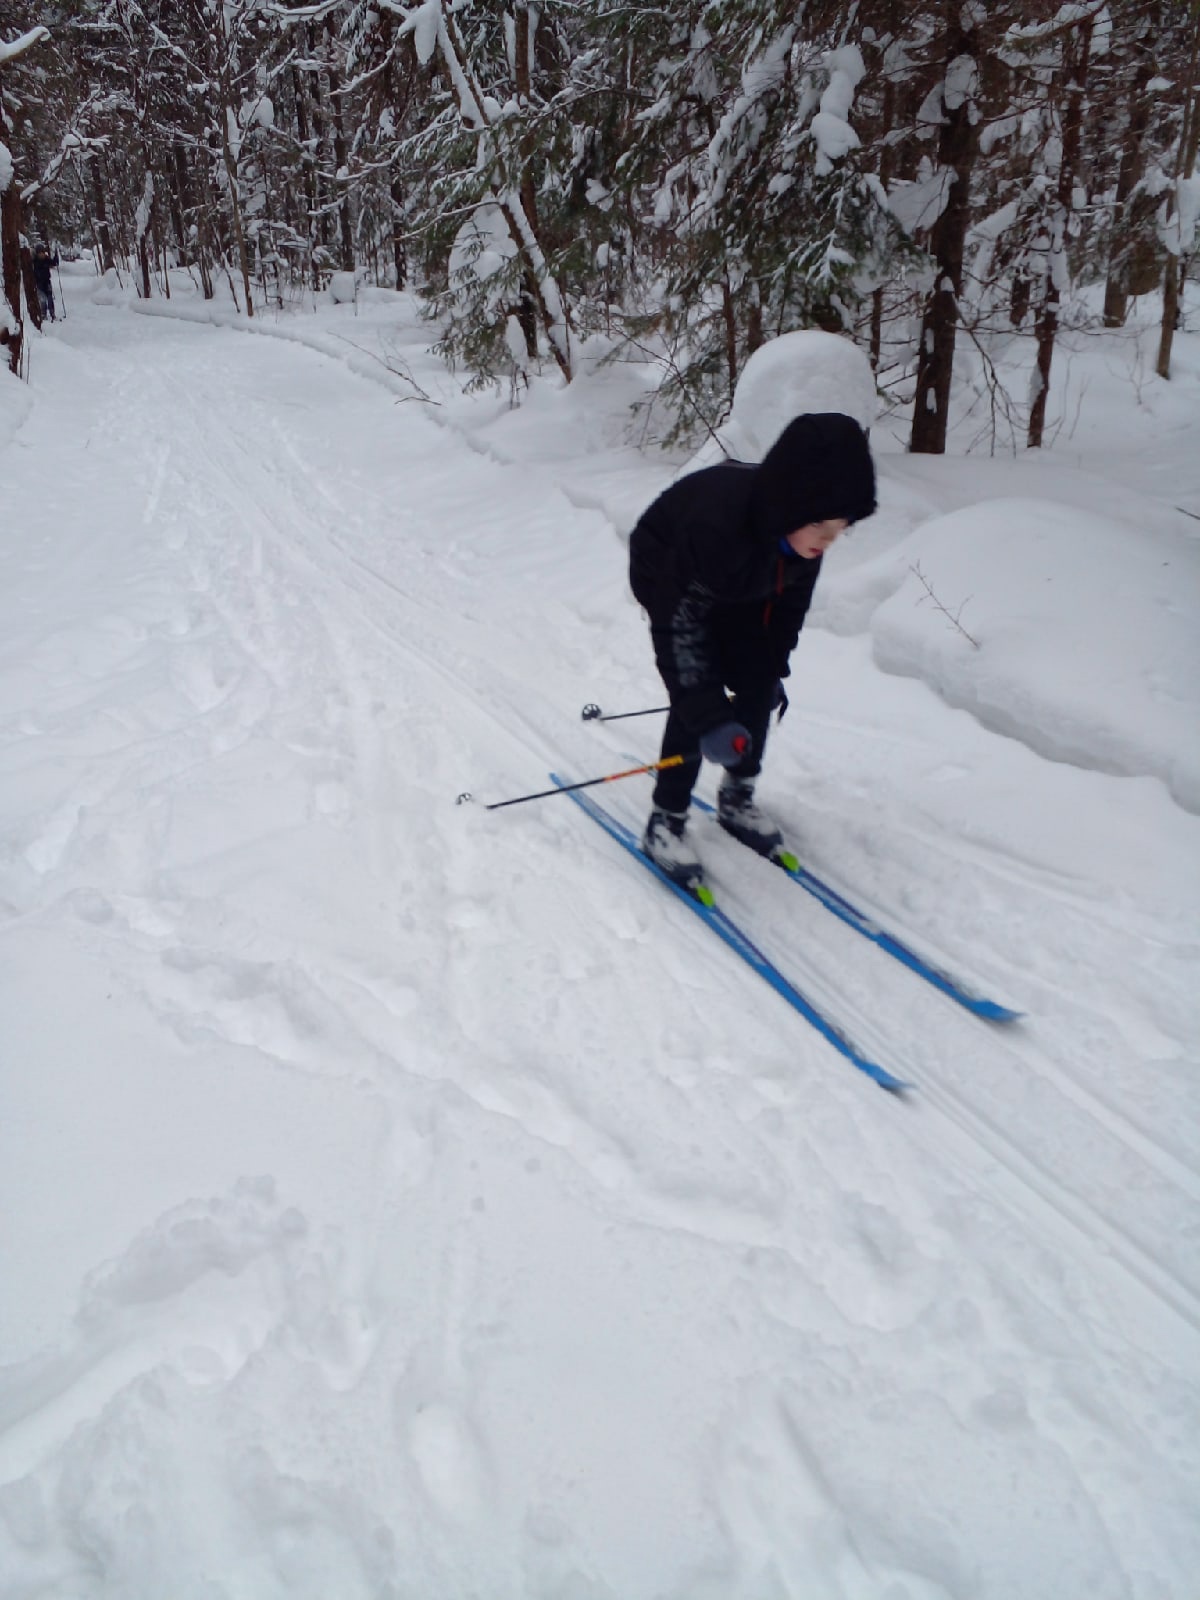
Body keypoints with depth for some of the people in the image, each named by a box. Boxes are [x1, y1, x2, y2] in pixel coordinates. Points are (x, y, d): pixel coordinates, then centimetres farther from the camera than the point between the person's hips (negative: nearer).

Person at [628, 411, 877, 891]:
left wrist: (774, 668, 2)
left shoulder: (803, 528, -25)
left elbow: (791, 596, -4)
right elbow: (681, 625, -38)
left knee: (758, 687, -2)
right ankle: (666, 822, -4)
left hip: (738, 590, 6)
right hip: (669, 581, -6)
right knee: (696, 698, -17)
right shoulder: (717, 521, -44)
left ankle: (736, 799, 18)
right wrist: (708, 718, -40)